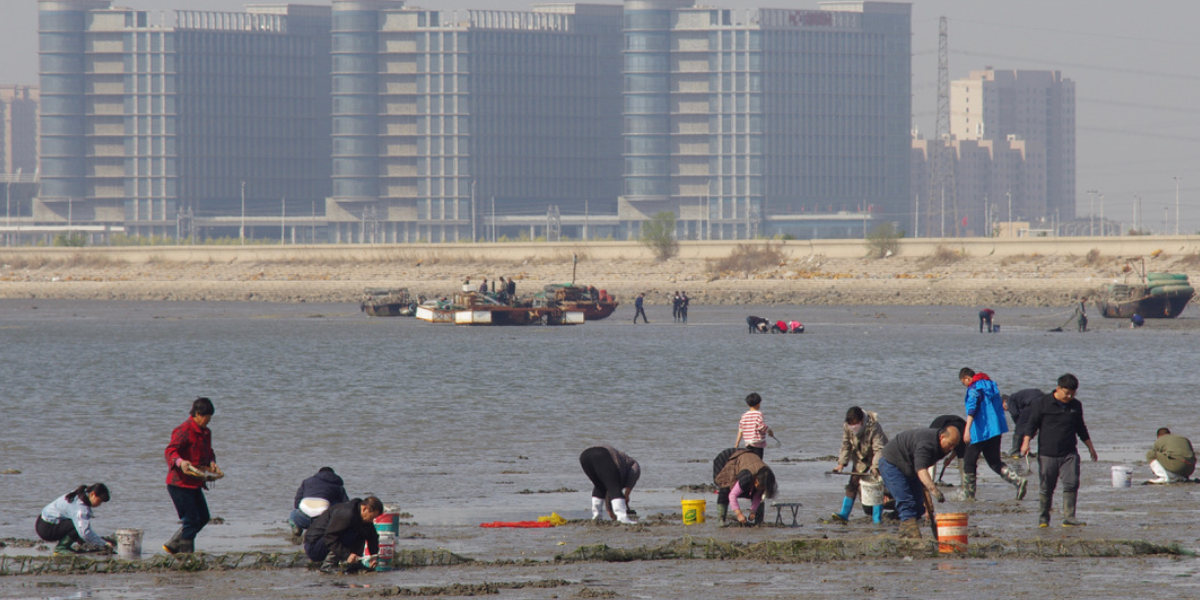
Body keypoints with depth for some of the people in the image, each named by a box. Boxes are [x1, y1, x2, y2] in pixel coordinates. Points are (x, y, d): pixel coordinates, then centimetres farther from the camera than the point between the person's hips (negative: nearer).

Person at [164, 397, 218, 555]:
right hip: (180, 483, -9)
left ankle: (173, 546, 18)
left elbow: (208, 452, 27)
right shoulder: (184, 430, -14)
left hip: (195, 483, 9)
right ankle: (186, 554, 0)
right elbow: (170, 451, -22)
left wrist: (211, 463, 4)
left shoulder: (206, 432, 14)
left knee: (203, 517, 10)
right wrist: (180, 462, -42)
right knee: (191, 520, -8)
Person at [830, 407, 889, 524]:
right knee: (852, 484, -3)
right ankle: (844, 514, -1)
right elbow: (846, 447, -5)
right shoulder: (847, 427, -16)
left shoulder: (873, 427, -32)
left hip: (877, 459, -5)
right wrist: (841, 464, -15)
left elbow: (879, 449, -35)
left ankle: (877, 518, -9)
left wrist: (875, 468, -46)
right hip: (860, 459, 5)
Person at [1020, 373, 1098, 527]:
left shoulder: (1076, 406, 11)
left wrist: (1090, 447, 26)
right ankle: (1043, 518, 14)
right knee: (1046, 487, 2)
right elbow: (1032, 423, -1)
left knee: (1071, 484, -10)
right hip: (1047, 454, -3)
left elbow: (1081, 428, 23)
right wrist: (1026, 441, -13)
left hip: (1069, 453, 3)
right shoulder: (1043, 404, -1)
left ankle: (1069, 517, -6)